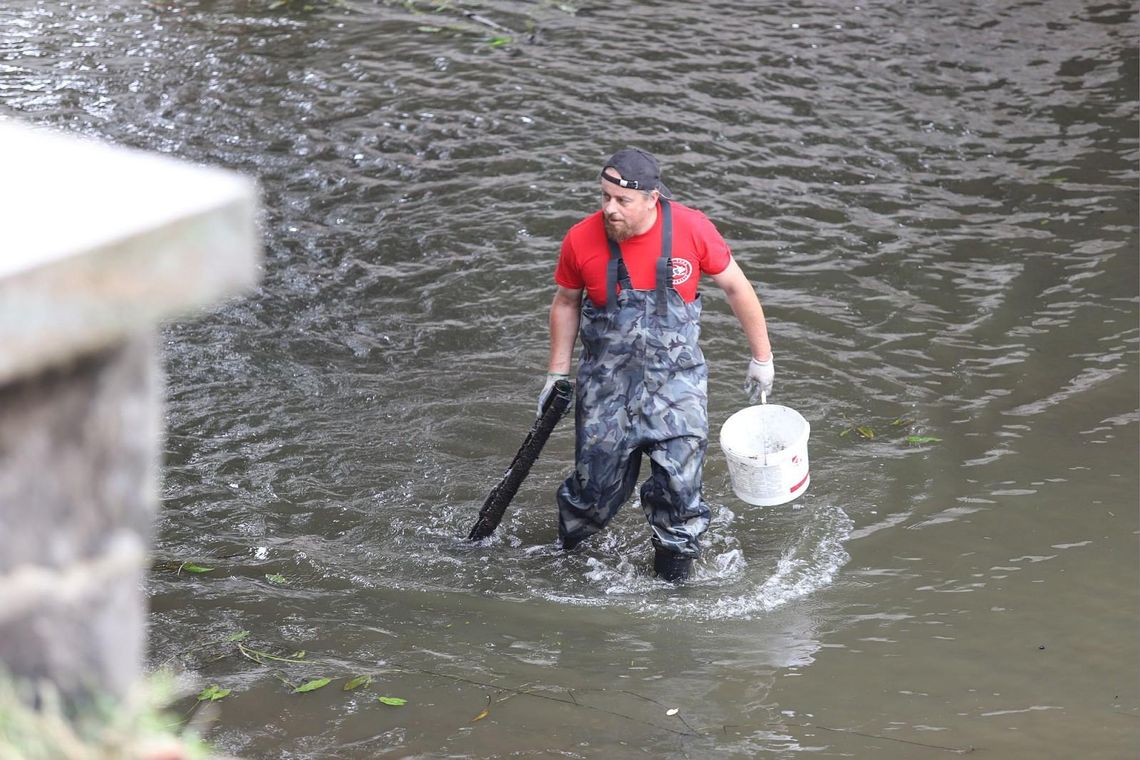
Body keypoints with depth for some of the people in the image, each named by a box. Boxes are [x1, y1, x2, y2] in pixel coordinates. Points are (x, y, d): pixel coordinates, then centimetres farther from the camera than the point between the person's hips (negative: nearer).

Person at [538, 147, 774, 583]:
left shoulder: (691, 230, -14)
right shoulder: (581, 241, -12)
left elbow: (736, 287, 1)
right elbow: (566, 303, 7)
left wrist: (761, 357, 8)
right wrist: (557, 374, 9)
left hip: (677, 381, 0)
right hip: (606, 383, 0)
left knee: (679, 490, -3)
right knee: (596, 488, 6)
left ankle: (672, 578, 20)